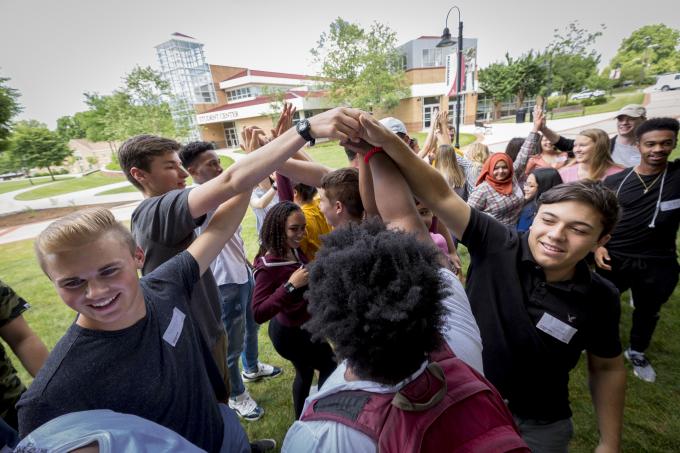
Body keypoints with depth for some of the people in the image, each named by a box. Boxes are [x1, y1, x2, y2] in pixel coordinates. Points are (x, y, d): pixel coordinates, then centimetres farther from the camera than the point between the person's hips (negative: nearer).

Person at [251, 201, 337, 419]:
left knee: (305, 372, 28)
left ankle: (301, 419, 53)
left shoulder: (296, 251, -11)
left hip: (301, 327, 7)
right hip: (291, 333, -7)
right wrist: (290, 285, -42)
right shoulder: (268, 266, -31)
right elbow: (259, 314, -37)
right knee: (330, 367, 12)